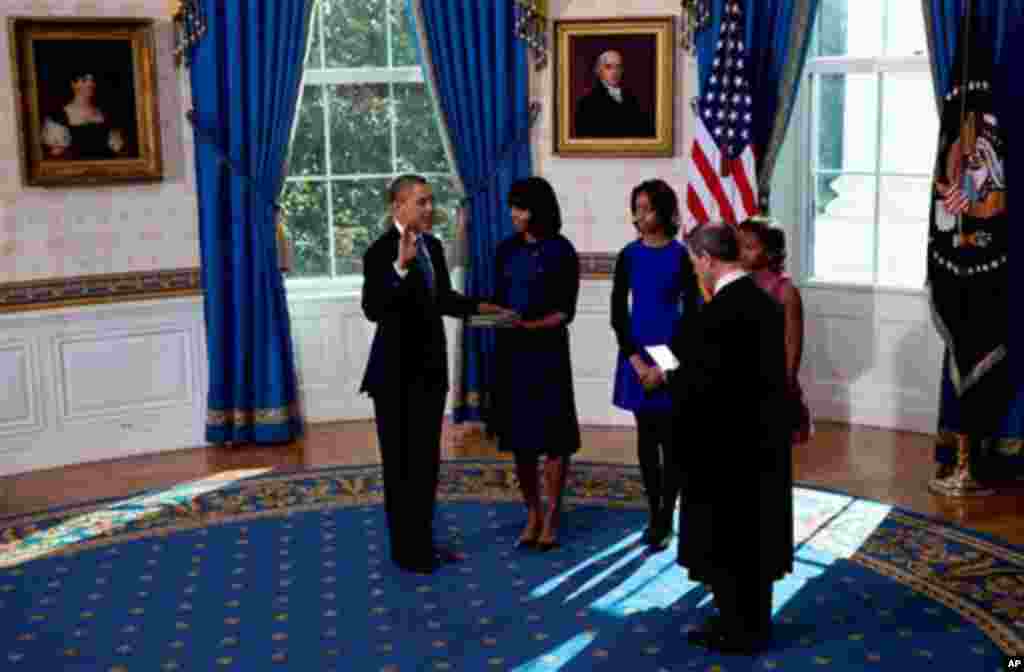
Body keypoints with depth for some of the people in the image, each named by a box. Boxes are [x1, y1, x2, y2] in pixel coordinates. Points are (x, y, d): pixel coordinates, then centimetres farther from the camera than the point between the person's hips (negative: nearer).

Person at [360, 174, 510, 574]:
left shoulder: (432, 245, 6)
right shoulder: (381, 251, -17)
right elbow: (372, 310, -29)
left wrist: (480, 307, 2)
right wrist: (400, 267, -41)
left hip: (430, 367, 8)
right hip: (397, 372, -8)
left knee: (427, 459, 14)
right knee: (401, 461, 3)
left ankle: (424, 542, 26)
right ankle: (405, 549, 15)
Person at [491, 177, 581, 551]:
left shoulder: (561, 251, -6)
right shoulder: (506, 249, 8)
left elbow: (565, 312, -10)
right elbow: (499, 299, 14)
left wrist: (530, 325, -22)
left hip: (547, 351, -5)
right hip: (510, 351, 5)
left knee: (552, 435, -1)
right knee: (519, 436, 8)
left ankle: (551, 518, 9)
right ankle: (532, 514, 21)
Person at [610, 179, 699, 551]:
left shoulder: (680, 256, -6)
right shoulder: (628, 256, 3)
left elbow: (690, 315, -6)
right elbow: (618, 314, 2)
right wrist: (637, 361, -8)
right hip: (636, 354, 3)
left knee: (669, 439, 0)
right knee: (646, 437, 8)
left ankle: (665, 520, 8)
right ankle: (653, 516, 17)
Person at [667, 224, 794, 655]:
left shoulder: (717, 314, -23)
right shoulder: (765, 302, 4)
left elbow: (700, 387, -23)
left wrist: (671, 378, -3)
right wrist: (685, 370, 10)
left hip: (728, 445, -9)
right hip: (763, 437, 9)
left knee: (723, 541, 6)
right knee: (755, 532, 18)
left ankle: (738, 631, 17)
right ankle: (753, 622, 30)